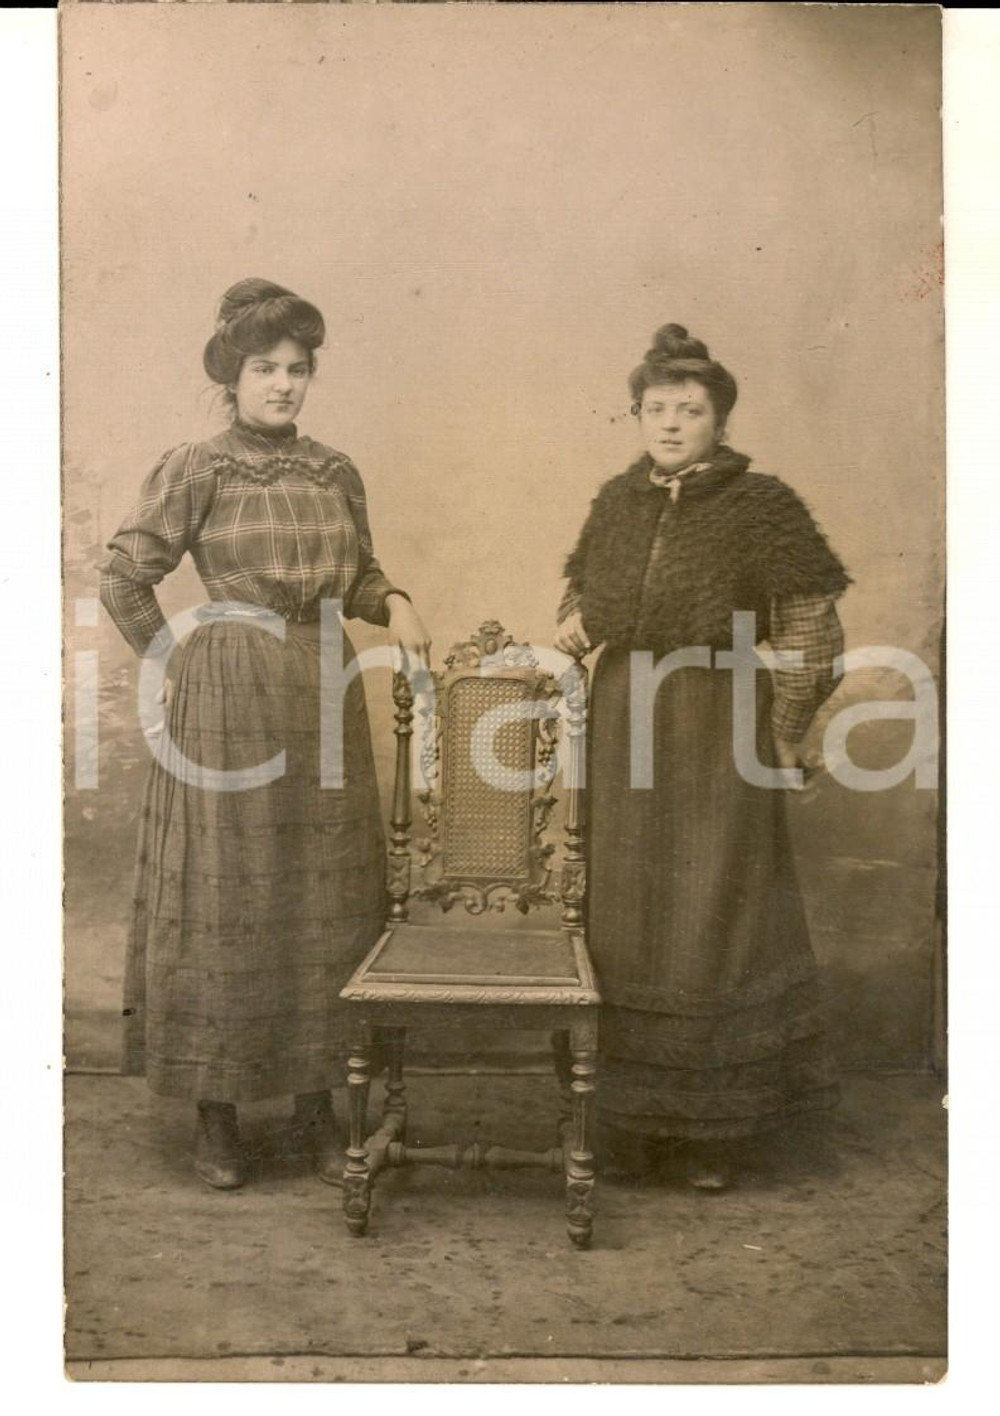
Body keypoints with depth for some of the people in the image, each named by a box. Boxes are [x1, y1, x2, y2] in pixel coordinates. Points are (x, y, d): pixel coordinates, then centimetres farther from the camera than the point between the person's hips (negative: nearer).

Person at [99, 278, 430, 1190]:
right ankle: (217, 1114, 17)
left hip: (322, 697, 5)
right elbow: (125, 579, -2)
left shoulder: (335, 473, 10)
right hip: (227, 702, -4)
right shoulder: (195, 470, -3)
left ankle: (317, 1100, 21)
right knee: (225, 895, 2)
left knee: (325, 895, 7)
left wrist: (394, 602, -1)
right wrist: (177, 661, -1)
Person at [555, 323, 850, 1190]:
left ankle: (715, 1127, 17)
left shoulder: (761, 507, -7)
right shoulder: (618, 501, 7)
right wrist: (575, 622, 3)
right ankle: (634, 1119, 24)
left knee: (715, 917, 2)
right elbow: (586, 586, 24)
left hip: (719, 732, -5)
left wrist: (781, 738, -6)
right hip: (623, 728, 5)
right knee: (626, 919, 9)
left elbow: (813, 637, -7)